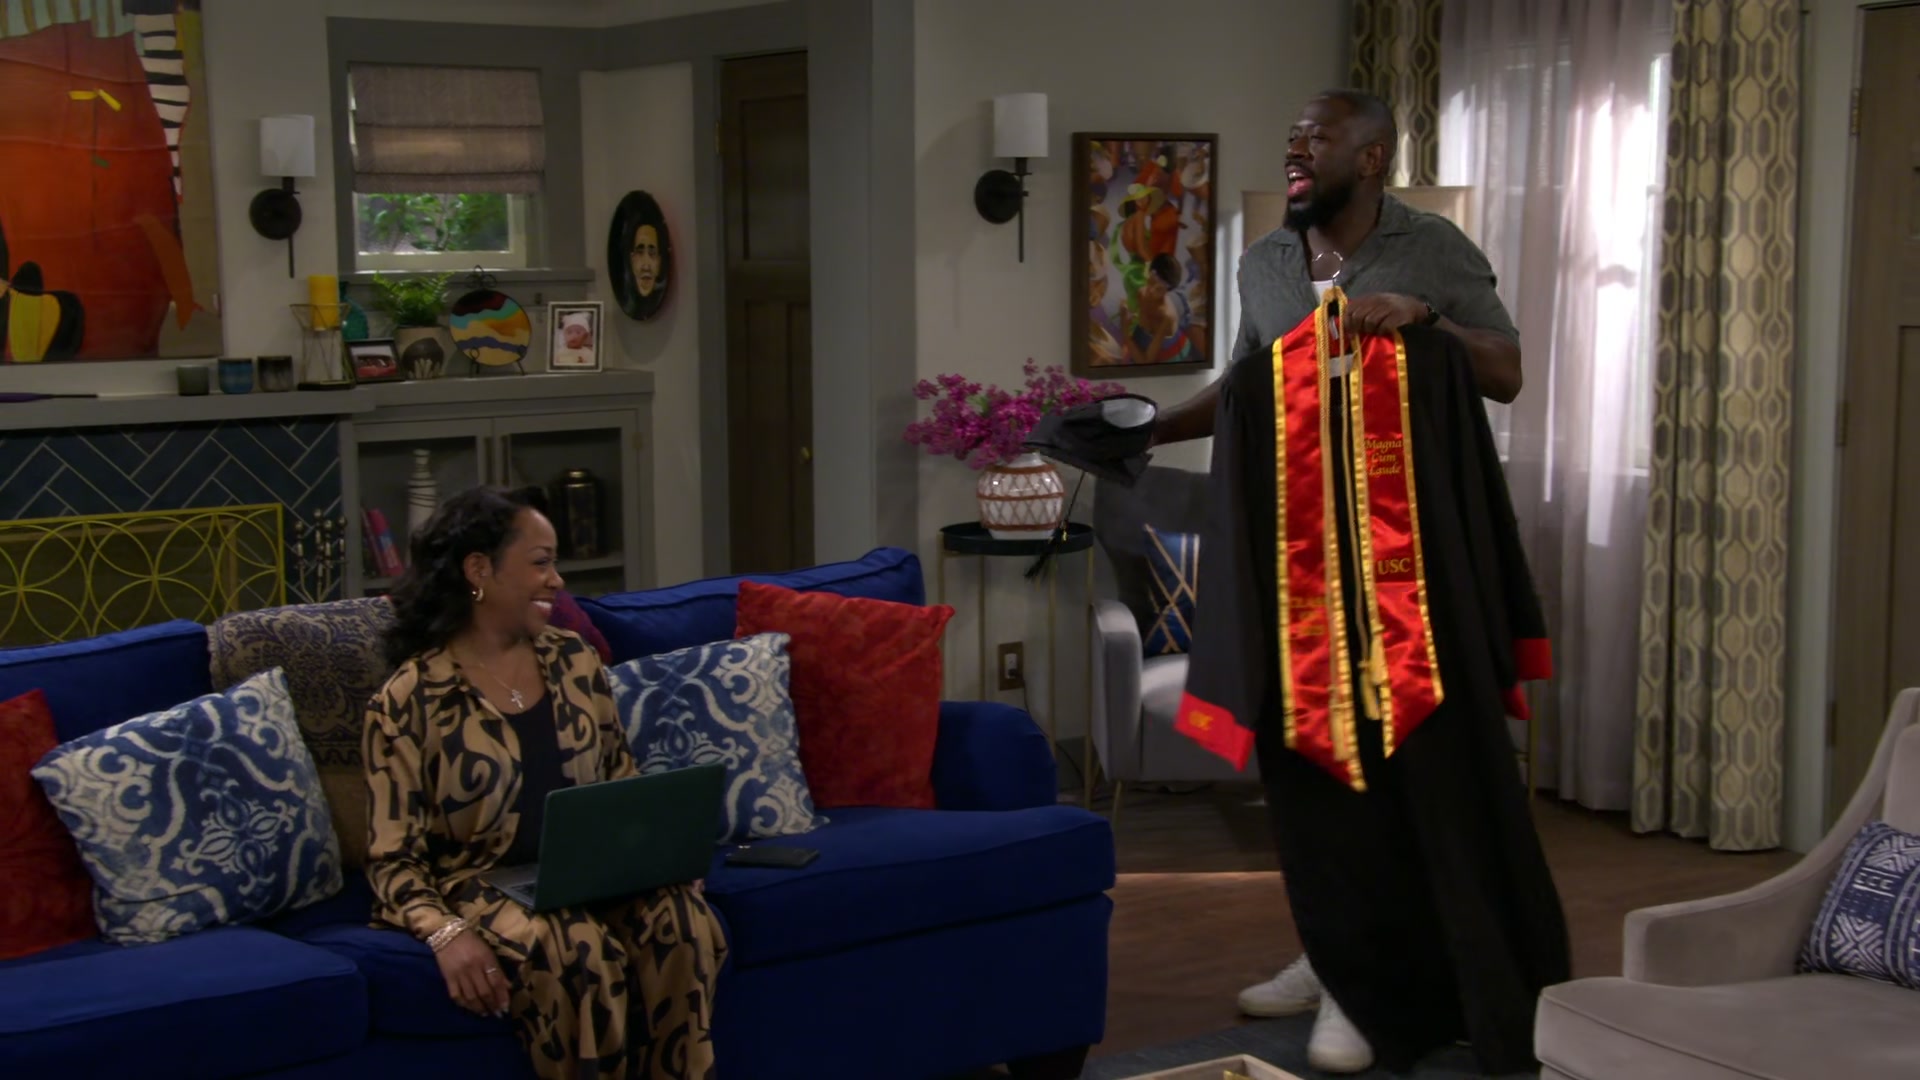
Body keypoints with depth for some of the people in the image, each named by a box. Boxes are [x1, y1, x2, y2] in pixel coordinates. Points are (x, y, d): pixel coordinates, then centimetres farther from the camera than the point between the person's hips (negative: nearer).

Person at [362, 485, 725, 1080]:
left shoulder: (574, 660, 10)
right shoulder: (409, 699, -6)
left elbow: (622, 787, 16)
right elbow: (393, 857, -7)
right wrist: (446, 932, -25)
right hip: (481, 886, -4)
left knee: (682, 918, -27)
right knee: (577, 947, -35)